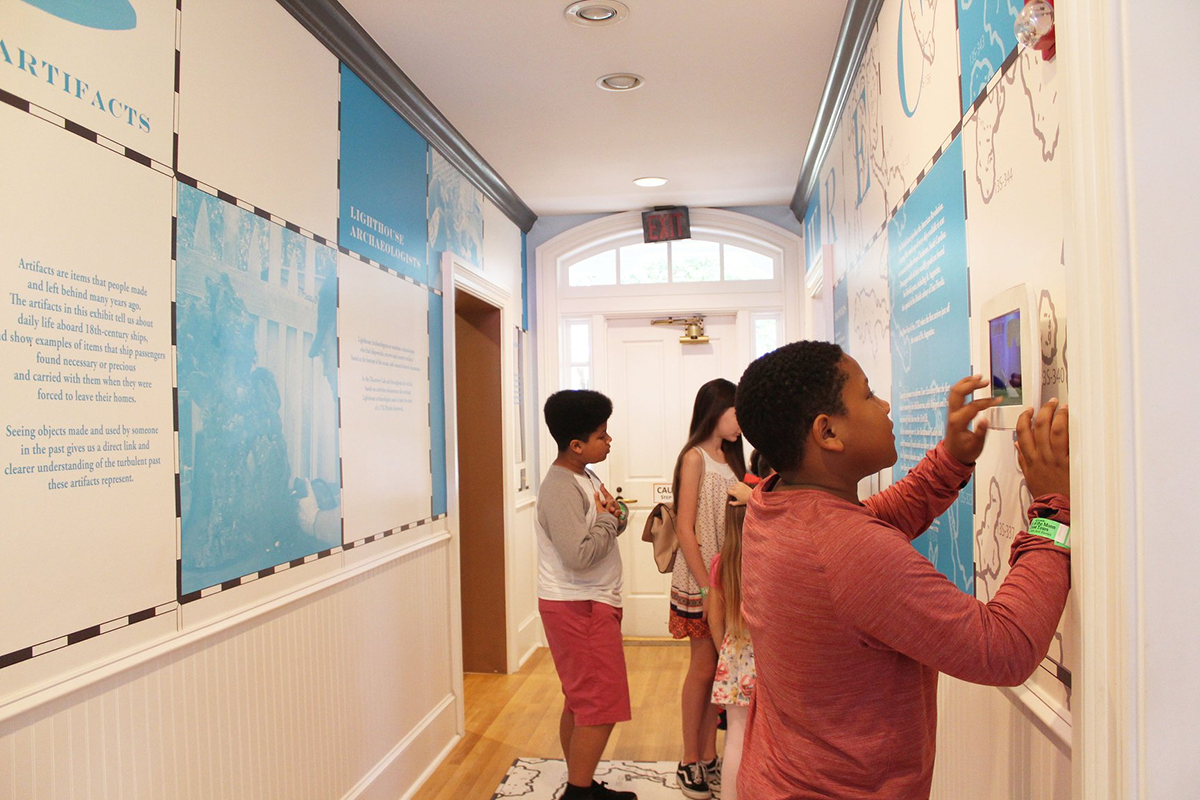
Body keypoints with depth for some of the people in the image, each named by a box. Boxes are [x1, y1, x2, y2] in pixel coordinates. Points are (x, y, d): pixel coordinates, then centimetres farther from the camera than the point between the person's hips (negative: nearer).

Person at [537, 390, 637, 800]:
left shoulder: (586, 477, 10)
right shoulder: (560, 489, -21)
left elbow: (604, 529, 16)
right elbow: (579, 555, -29)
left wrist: (614, 516, -6)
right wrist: (608, 520, -14)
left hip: (590, 603, 10)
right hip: (577, 608, -10)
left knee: (580, 703, 18)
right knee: (601, 707, -5)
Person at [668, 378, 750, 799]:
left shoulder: (729, 457, 12)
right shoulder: (695, 457, -10)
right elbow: (685, 529, -14)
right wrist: (706, 587, -17)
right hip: (700, 578, -7)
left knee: (720, 668, 11)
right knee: (703, 667, 2)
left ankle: (709, 757, 22)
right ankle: (690, 762, 15)